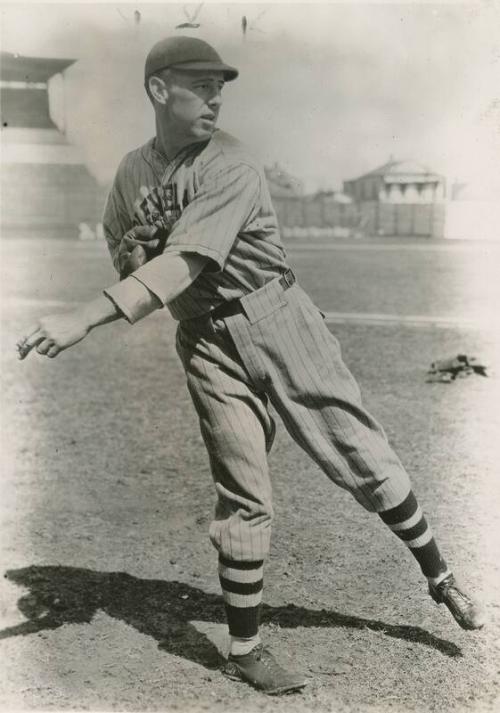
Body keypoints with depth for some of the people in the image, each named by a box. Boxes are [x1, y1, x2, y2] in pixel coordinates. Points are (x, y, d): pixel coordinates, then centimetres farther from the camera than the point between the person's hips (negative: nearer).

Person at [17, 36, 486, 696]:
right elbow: (127, 269, 18)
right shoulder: (131, 174, 6)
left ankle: (439, 577, 24)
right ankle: (244, 651, 14)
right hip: (206, 342, 3)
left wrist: (85, 318, -35)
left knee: (362, 455, 2)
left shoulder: (232, 166, -13)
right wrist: (132, 250, -8)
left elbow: (185, 263, -27)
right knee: (244, 495, 0)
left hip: (276, 318, -2)